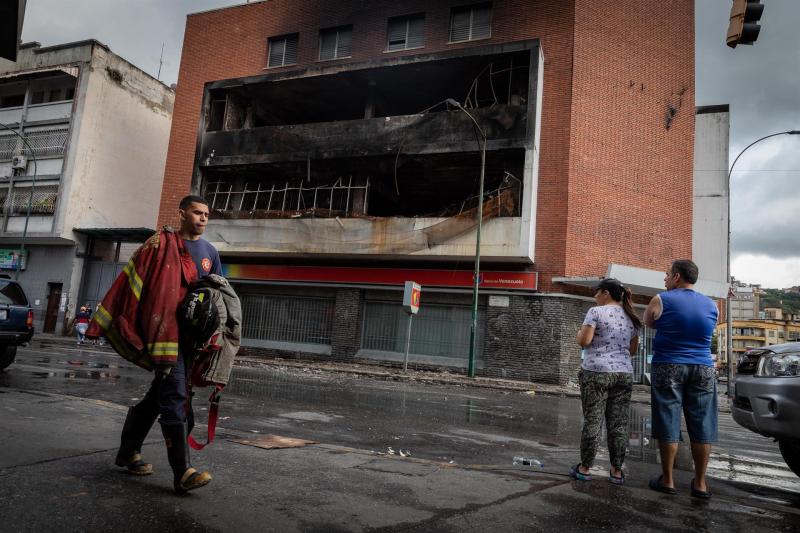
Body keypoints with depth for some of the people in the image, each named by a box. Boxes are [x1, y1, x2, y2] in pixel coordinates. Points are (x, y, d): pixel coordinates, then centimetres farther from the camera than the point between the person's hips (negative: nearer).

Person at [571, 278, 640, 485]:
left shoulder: (596, 312, -6)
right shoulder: (630, 317, 13)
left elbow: (584, 341, -12)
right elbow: (633, 349, 17)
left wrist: (579, 333, 8)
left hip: (597, 372, -5)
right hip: (624, 373, 5)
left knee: (592, 421, 0)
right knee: (619, 423, 8)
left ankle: (584, 469, 8)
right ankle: (616, 471, 14)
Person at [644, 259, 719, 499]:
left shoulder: (661, 301, -4)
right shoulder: (711, 305, 8)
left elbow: (648, 323, 12)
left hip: (668, 367, -3)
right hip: (702, 369, 3)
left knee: (668, 425, 3)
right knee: (701, 427, 7)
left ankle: (667, 480, 9)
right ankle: (700, 484, 14)